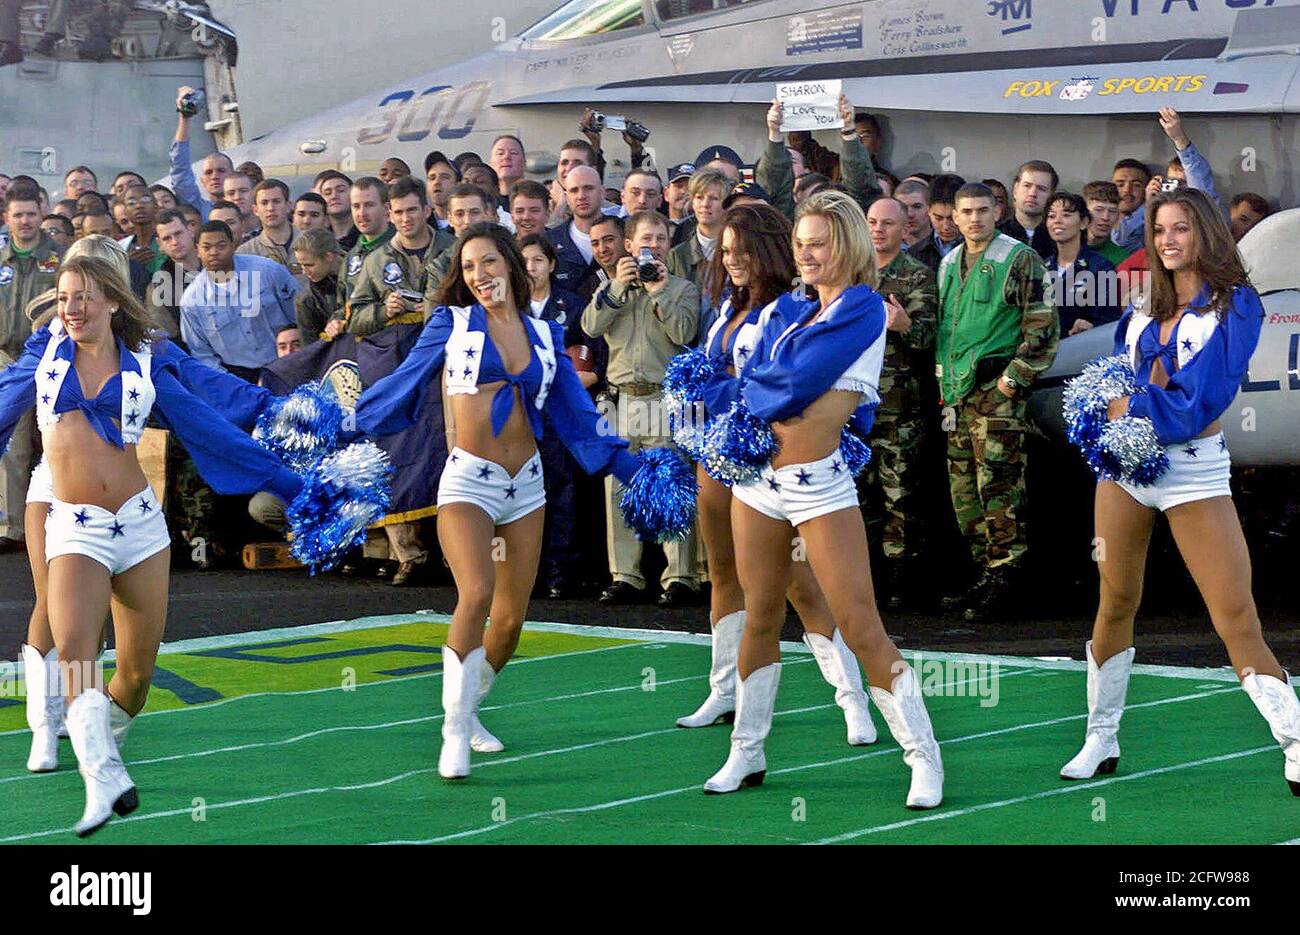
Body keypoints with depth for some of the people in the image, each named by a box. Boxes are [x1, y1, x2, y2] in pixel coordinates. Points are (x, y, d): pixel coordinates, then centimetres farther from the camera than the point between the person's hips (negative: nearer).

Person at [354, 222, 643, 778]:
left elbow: (577, 416, 15)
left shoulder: (545, 334, 11)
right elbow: (404, 383, 8)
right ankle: (455, 733, -14)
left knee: (511, 618, 4)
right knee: (477, 595, -24)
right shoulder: (452, 323, 2)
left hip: (526, 486, 4)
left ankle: (467, 710, 28)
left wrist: (632, 469, 12)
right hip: (468, 482, -4)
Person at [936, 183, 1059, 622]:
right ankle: (986, 572, 16)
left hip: (996, 391, -8)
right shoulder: (949, 264, 18)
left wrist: (1014, 377, -13)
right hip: (956, 391, 8)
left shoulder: (1019, 260, -4)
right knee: (963, 488, 8)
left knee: (997, 484, -11)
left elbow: (1044, 326, -8)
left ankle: (1003, 577, -7)